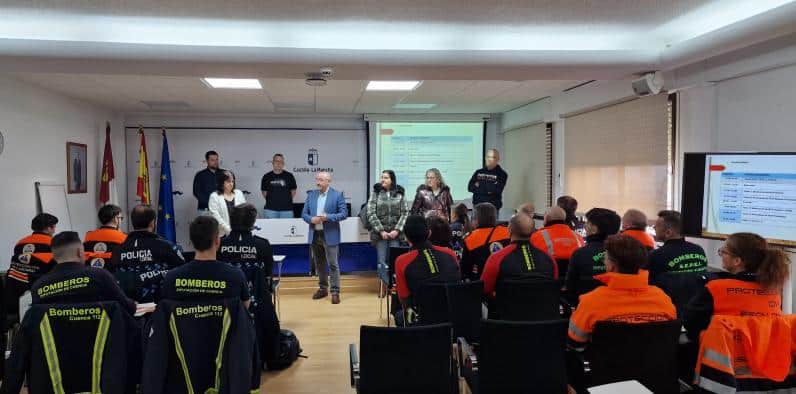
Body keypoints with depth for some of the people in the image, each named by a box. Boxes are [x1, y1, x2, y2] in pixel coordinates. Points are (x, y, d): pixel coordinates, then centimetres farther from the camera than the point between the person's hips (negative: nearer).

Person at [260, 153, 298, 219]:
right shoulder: (266, 177, 7)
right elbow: (264, 192, 13)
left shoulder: (289, 176, 5)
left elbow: (293, 191, 12)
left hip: (286, 209, 0)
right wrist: (271, 201, 8)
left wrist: (286, 200, 7)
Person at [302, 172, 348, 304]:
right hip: (314, 235, 5)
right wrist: (311, 219, -13)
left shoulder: (337, 195, -4)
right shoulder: (311, 195, 9)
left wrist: (328, 217, -20)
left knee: (333, 264, -5)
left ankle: (335, 292, 1)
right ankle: (323, 288, 27)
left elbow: (344, 213, -8)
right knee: (319, 264, 14)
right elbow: (304, 213, 9)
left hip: (330, 235, -5)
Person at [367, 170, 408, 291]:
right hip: (380, 233, 0)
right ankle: (385, 284, 12)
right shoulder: (375, 193, 0)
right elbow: (371, 214, -4)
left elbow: (404, 214, 3)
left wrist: (397, 230, -8)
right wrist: (381, 231, -9)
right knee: (381, 262, 0)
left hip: (395, 233, 1)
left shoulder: (399, 194, 3)